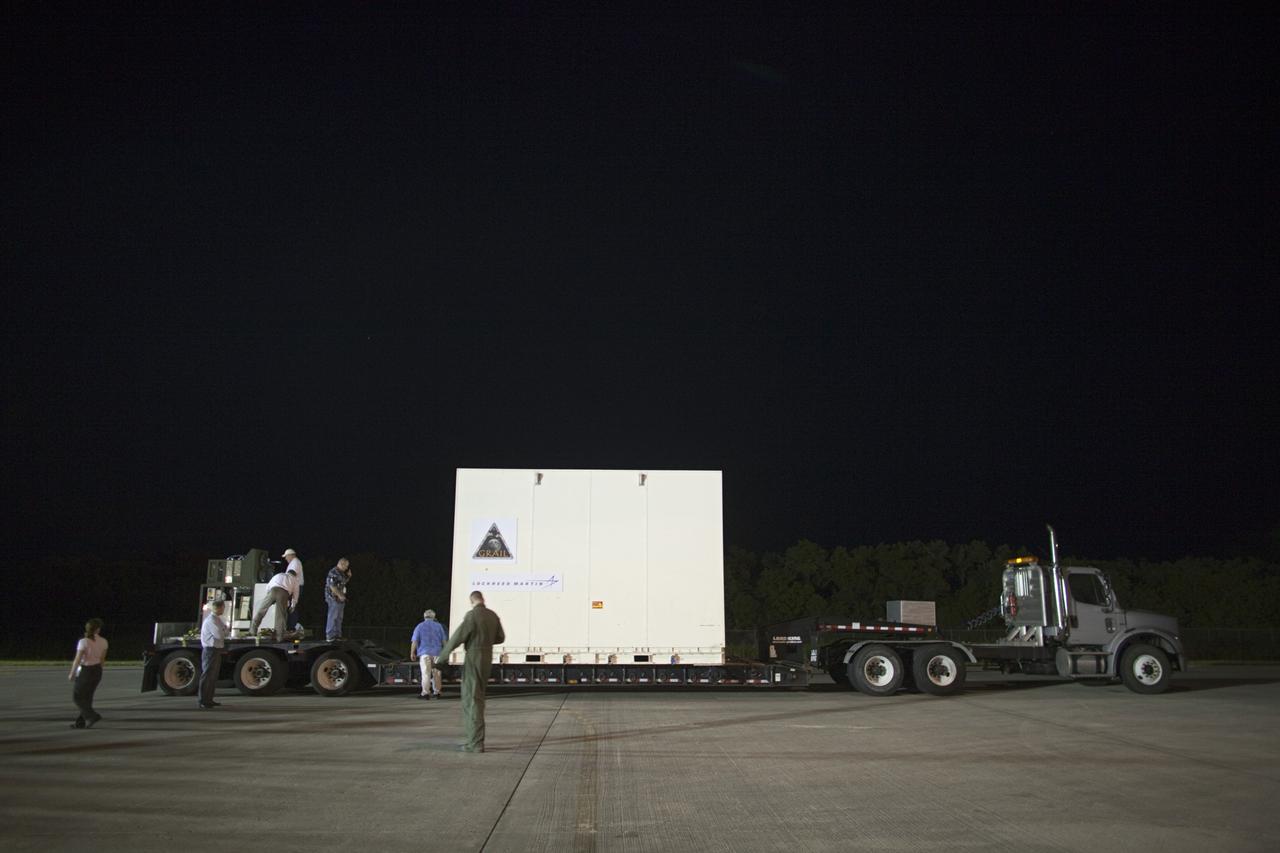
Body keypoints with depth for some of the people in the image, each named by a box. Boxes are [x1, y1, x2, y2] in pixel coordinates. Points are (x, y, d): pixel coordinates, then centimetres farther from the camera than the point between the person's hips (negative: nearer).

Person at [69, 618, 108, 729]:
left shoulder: (83, 642, -17)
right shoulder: (103, 642, -2)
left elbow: (77, 660, -16)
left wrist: (71, 674, -3)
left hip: (85, 670, -6)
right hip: (97, 670, 6)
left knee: (77, 696, 9)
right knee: (87, 697, 16)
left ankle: (92, 715, -5)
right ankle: (81, 722, 20)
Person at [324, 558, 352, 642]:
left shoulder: (341, 572, 14)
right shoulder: (333, 572, -16)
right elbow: (332, 586, -22)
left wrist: (349, 576, 9)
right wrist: (339, 595, -22)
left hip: (340, 598, 10)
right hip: (334, 598, -10)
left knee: (339, 617, 12)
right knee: (333, 617, -7)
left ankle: (337, 635, 18)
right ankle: (329, 636, -5)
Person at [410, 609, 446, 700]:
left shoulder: (420, 626, 2)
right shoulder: (439, 626, 6)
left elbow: (414, 641, -3)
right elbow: (443, 640, 7)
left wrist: (412, 653, 5)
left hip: (425, 653, -2)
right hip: (436, 653, 2)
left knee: (426, 673, -4)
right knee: (436, 674, 10)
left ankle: (426, 693, -9)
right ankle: (437, 692, 14)